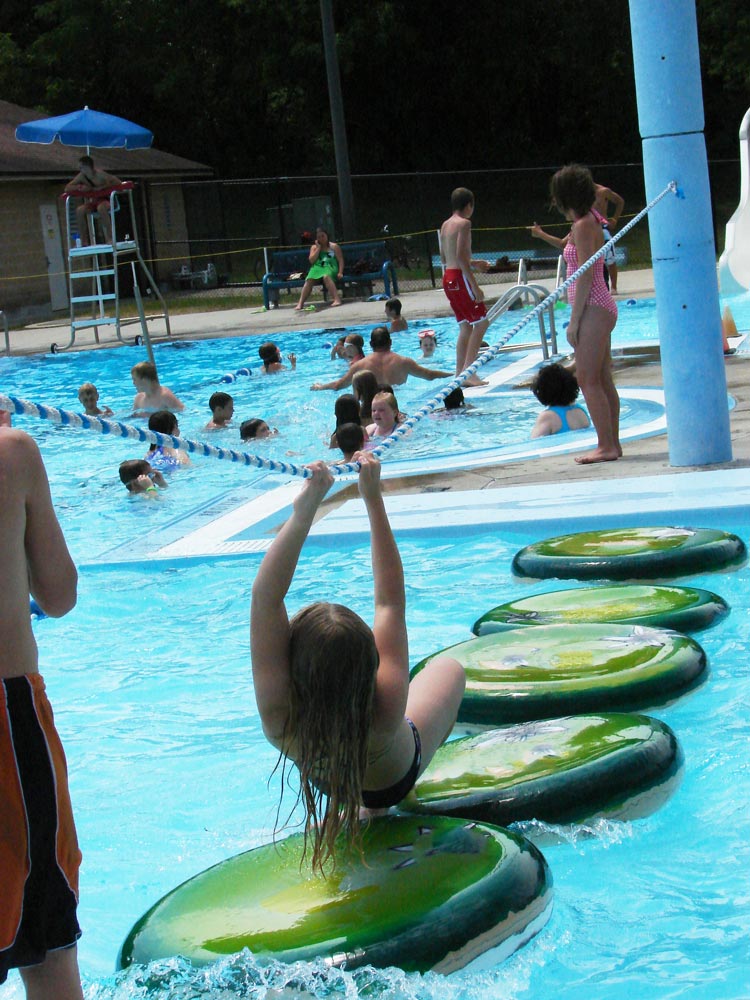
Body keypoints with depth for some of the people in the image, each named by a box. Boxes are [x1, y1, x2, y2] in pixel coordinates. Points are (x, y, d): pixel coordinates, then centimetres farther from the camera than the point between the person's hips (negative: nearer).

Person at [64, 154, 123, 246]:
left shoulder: (99, 174, -18)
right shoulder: (81, 176, -4)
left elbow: (118, 183, -23)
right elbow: (67, 188, -2)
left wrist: (101, 187, -25)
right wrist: (79, 187, -20)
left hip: (105, 200, -5)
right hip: (92, 202, 5)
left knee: (101, 207, -39)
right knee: (80, 210, -23)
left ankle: (109, 238, -32)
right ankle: (84, 241, -16)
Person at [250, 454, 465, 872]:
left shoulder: (279, 716, -45)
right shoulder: (385, 708, -48)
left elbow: (266, 596, -46)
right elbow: (390, 599, -40)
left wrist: (304, 511, -51)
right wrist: (374, 499, -38)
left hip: (325, 786, 2)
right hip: (396, 779, -2)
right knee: (448, 667, 23)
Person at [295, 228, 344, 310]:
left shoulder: (334, 246, 13)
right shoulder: (314, 247, 21)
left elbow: (340, 260, 7)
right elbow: (311, 260, 7)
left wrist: (340, 272, -8)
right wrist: (318, 248, 3)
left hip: (330, 267, -3)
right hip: (317, 267, 3)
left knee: (326, 276, -40)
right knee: (309, 280, -30)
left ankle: (337, 299, -51)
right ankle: (300, 303, -36)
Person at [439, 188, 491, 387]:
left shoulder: (445, 225, 15)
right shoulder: (464, 223, -10)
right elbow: (461, 256, -19)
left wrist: (473, 264, 29)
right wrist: (475, 286, -20)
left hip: (448, 277, 9)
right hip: (460, 277, -9)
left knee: (465, 327, 12)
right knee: (481, 322, -5)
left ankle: (460, 374, 10)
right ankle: (468, 371, -12)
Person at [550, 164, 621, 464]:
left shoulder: (583, 226, -14)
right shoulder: (590, 221, 15)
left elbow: (585, 276, -18)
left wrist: (575, 321, -17)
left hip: (593, 311, -10)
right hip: (601, 309, 10)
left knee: (588, 380, -8)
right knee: (603, 381, 11)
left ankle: (606, 446, -8)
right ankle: (612, 444, 14)